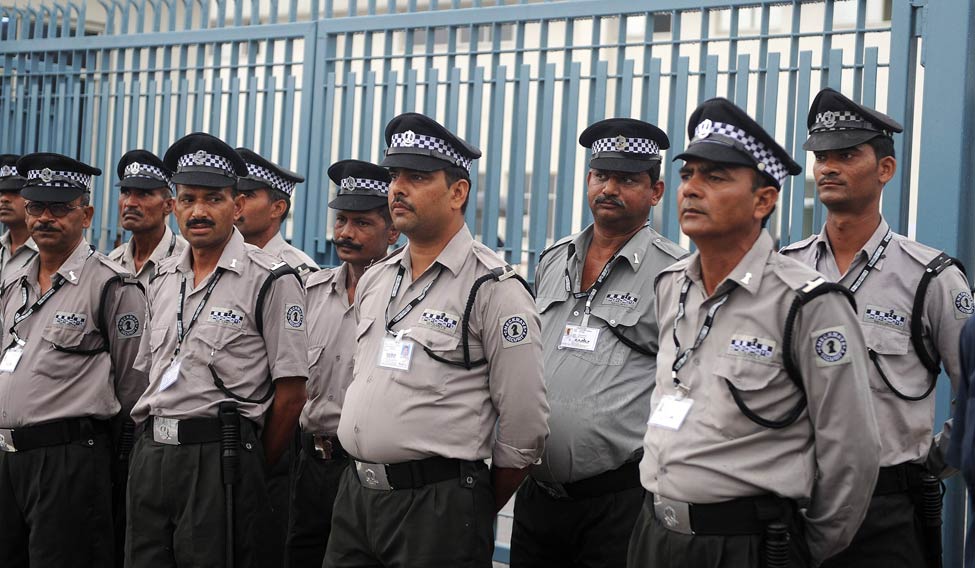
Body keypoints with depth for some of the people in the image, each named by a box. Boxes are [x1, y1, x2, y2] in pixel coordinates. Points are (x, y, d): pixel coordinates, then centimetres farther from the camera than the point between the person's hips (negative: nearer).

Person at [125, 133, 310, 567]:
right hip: (150, 454, 6)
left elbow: (290, 394, -7)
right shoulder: (163, 279, 14)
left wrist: (252, 469, -1)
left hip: (219, 458, -6)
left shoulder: (271, 281, -7)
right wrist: (152, 444, 13)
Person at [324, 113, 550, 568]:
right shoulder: (373, 281, 13)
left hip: (437, 507, -6)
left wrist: (478, 511, -1)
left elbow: (525, 427, -10)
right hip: (355, 493, 7)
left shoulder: (494, 289, -9)